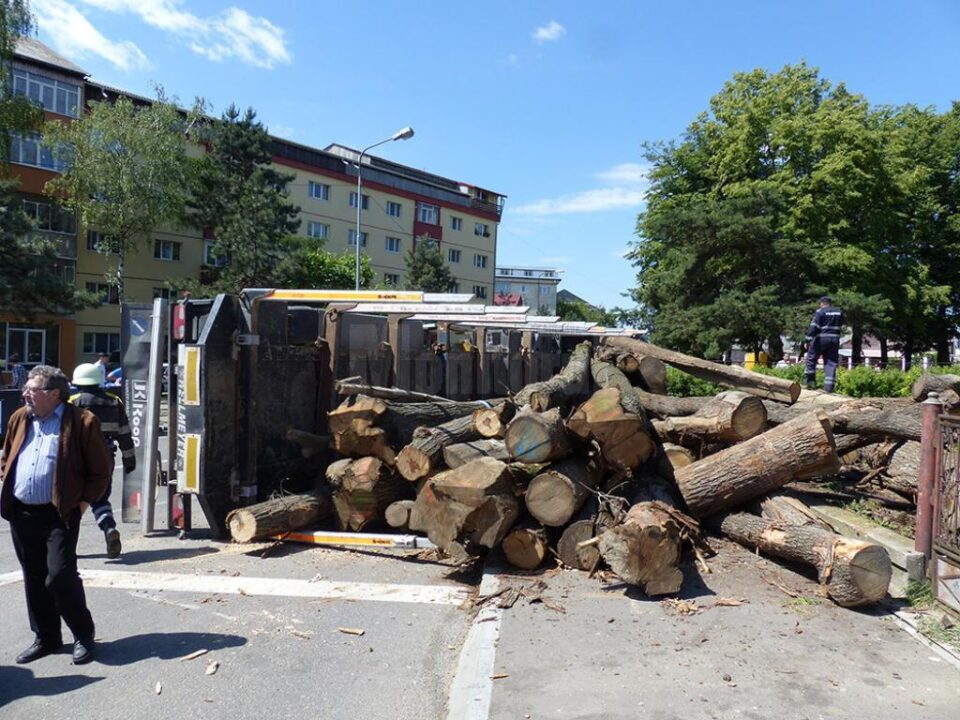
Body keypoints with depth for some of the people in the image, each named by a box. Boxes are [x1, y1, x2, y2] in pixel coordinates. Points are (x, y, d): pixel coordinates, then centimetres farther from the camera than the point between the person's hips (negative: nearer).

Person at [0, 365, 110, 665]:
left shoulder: (82, 422, -9)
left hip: (59, 514, -6)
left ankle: (83, 635, 11)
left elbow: (100, 470, -5)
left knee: (60, 577, -9)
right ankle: (46, 637, 29)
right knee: (34, 578, 14)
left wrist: (84, 501, -8)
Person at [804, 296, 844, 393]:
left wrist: (808, 340, -14)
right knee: (831, 363, 5)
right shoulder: (839, 312, 10)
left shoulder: (820, 312, -8)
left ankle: (811, 381, 6)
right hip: (834, 340, 5)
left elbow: (813, 327, -14)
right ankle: (829, 386, 0)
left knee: (811, 359, 10)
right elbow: (841, 325, 22)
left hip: (821, 339, -5)